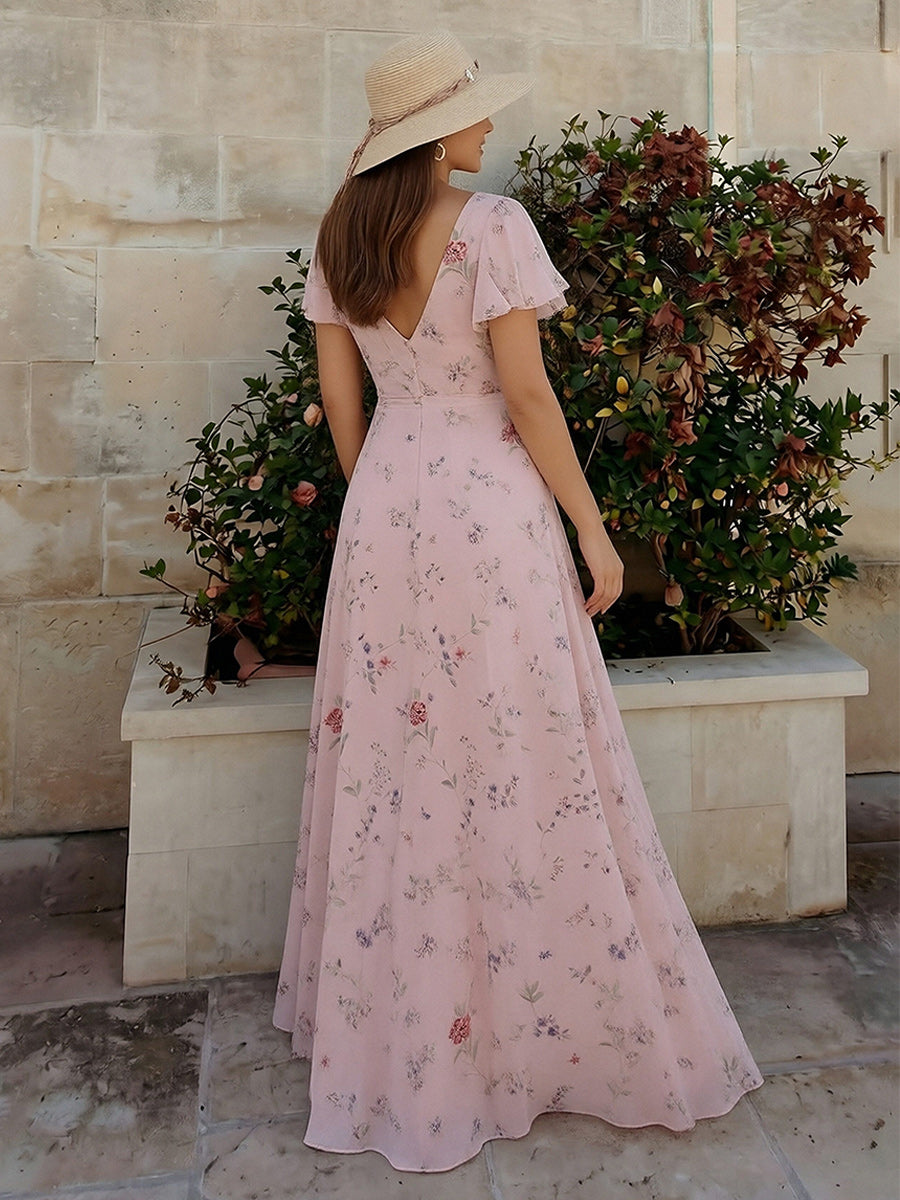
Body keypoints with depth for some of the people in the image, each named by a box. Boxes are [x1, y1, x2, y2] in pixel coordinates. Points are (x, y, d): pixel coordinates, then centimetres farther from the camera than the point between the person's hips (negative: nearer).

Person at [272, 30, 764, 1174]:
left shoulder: (339, 237, 8)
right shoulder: (491, 224, -11)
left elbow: (339, 399, 10)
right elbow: (526, 394, -14)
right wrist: (592, 527, -6)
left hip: (385, 502, 6)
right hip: (490, 507, -6)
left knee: (395, 770, 14)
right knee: (521, 773, 4)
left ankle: (384, 1026, 30)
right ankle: (551, 1020, 20)